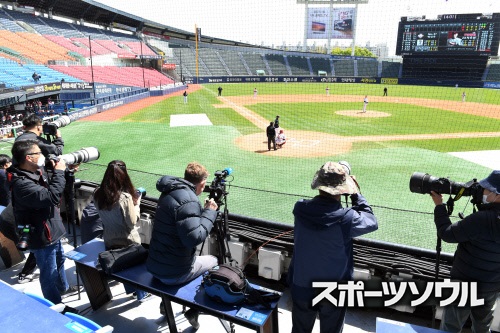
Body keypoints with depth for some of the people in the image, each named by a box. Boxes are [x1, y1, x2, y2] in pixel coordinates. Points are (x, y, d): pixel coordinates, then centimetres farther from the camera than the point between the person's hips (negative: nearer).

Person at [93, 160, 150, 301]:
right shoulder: (125, 197, -30)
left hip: (109, 240, 5)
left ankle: (130, 289, 49)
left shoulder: (97, 194, -11)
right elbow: (132, 222, -22)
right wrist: (136, 204, -8)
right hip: (128, 241, -5)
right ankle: (141, 294, 40)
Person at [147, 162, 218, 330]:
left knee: (200, 259, 34)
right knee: (213, 261, 17)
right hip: (173, 273, -8)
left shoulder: (169, 192, 5)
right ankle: (193, 310, 17)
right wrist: (210, 213, -19)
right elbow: (193, 238, -30)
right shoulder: (188, 200, -24)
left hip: (154, 266, 8)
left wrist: (204, 210, 13)